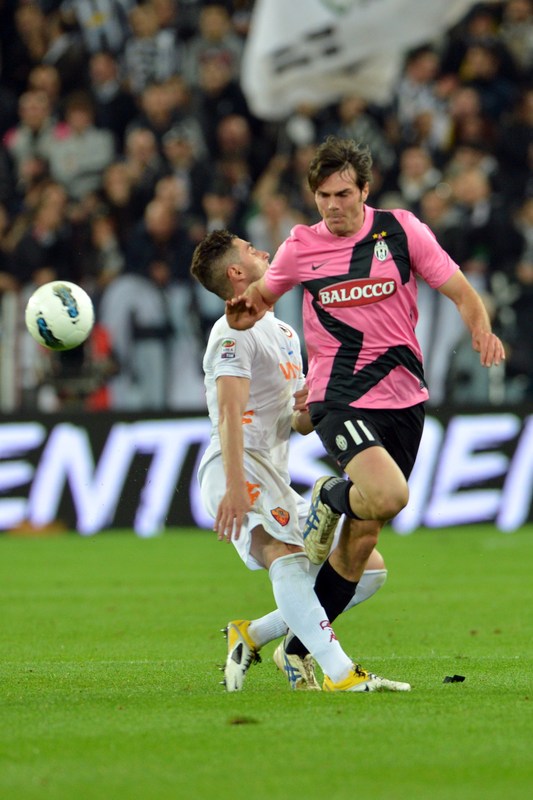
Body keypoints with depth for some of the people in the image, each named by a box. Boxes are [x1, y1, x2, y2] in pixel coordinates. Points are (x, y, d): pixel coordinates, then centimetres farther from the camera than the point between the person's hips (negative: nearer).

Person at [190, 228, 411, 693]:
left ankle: (253, 637, 2)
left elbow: (299, 424, 27)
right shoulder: (234, 331, -5)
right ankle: (338, 672, -47)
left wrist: (308, 409, 2)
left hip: (274, 477, 9)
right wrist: (235, 485, -32)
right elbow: (229, 411, -19)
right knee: (286, 554, -31)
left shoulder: (284, 333, 25)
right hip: (238, 466, -9)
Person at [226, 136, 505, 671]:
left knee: (362, 540, 7)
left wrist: (482, 332, -17)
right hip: (338, 399, -2)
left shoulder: (400, 229, 0)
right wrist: (245, 311, -5)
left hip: (403, 397, 2)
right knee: (388, 496, -30)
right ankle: (331, 499, 5)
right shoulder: (301, 246, 1)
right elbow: (260, 295, 19)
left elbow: (460, 291, 3)